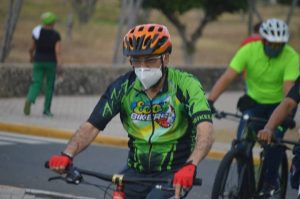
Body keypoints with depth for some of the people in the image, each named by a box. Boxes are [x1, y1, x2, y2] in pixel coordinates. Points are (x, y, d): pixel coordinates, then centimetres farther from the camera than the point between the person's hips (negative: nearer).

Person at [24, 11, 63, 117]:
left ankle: (29, 100, -30)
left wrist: (31, 57, 25)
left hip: (38, 62, 2)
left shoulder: (37, 32, -2)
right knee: (50, 86, 12)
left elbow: (32, 48, 5)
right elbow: (58, 51, -17)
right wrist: (59, 65, -21)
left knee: (36, 84, -1)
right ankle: (47, 109, 15)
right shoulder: (56, 35, -9)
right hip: (51, 62, -1)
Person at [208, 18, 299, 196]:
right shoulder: (249, 50, -20)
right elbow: (227, 77, -26)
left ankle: (271, 182, -1)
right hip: (254, 103, 2)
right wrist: (210, 101, -38)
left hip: (278, 105, -2)